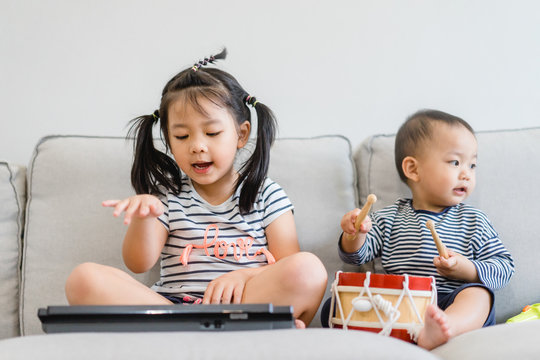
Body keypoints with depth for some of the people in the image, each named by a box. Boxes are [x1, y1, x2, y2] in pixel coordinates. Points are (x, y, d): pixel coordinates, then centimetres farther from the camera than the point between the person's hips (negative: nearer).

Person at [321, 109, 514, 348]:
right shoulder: (390, 218, 15)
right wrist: (355, 235, -11)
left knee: (478, 293, -33)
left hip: (453, 308, -1)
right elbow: (358, 255, 12)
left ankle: (437, 329, -60)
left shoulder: (474, 221, 13)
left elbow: (504, 266, 10)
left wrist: (469, 271, -9)